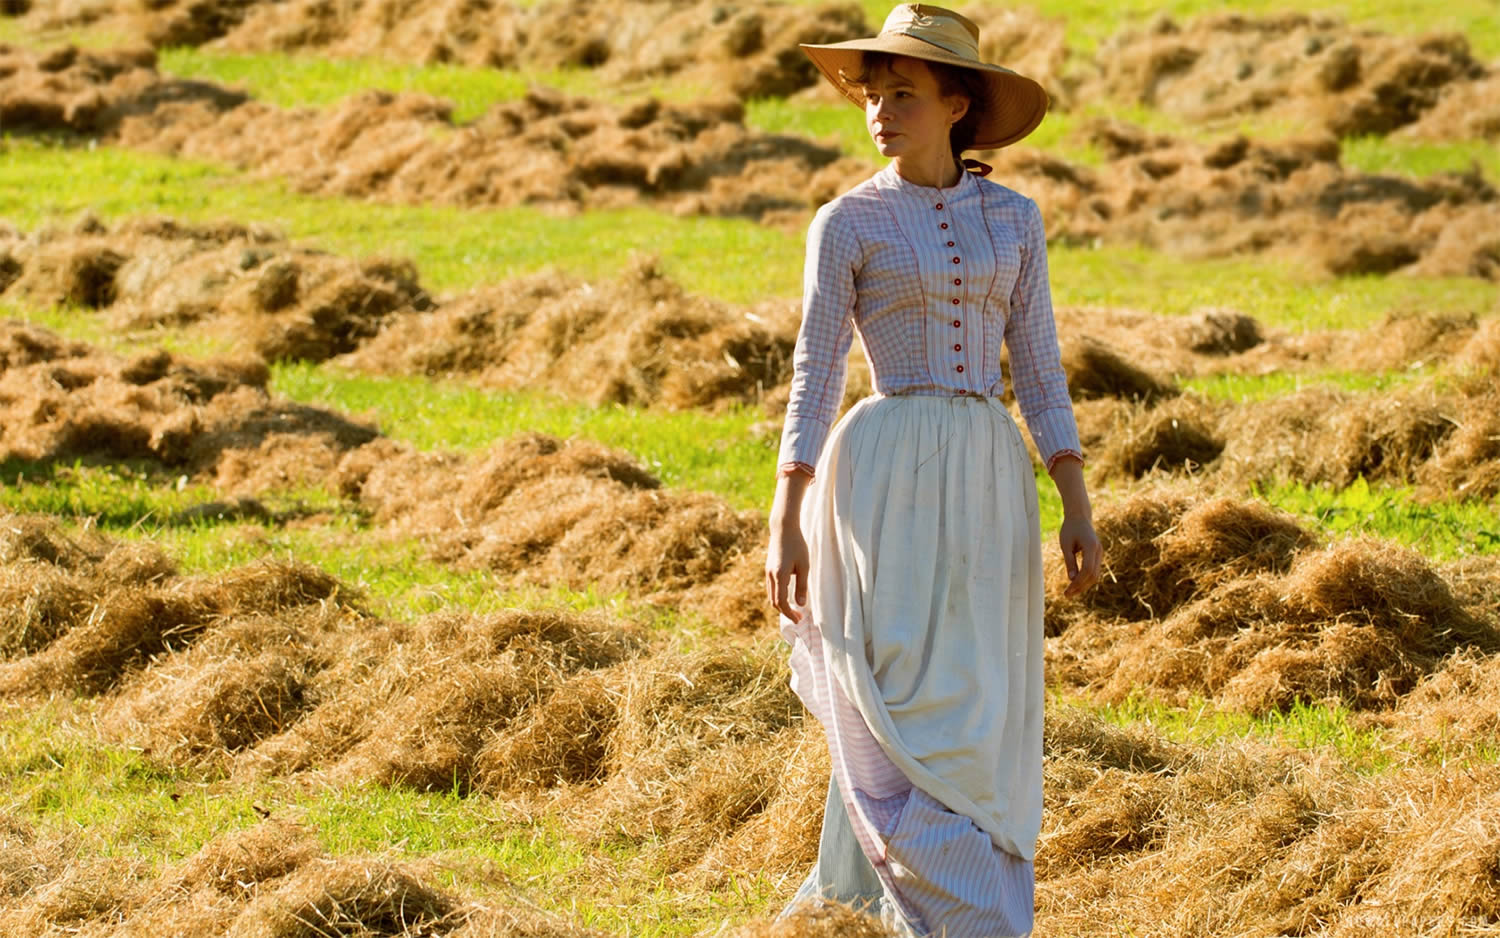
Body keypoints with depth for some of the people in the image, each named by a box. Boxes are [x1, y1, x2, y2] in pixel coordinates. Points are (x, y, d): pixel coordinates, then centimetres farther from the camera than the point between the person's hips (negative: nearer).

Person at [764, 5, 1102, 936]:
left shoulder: (1013, 218, 9)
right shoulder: (848, 222, 0)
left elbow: (1040, 369, 8)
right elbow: (815, 374, -1)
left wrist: (1079, 511, 2)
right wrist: (787, 527, -6)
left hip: (990, 484, 4)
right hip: (886, 480, -4)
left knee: (979, 712, 4)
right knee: (912, 710, -10)